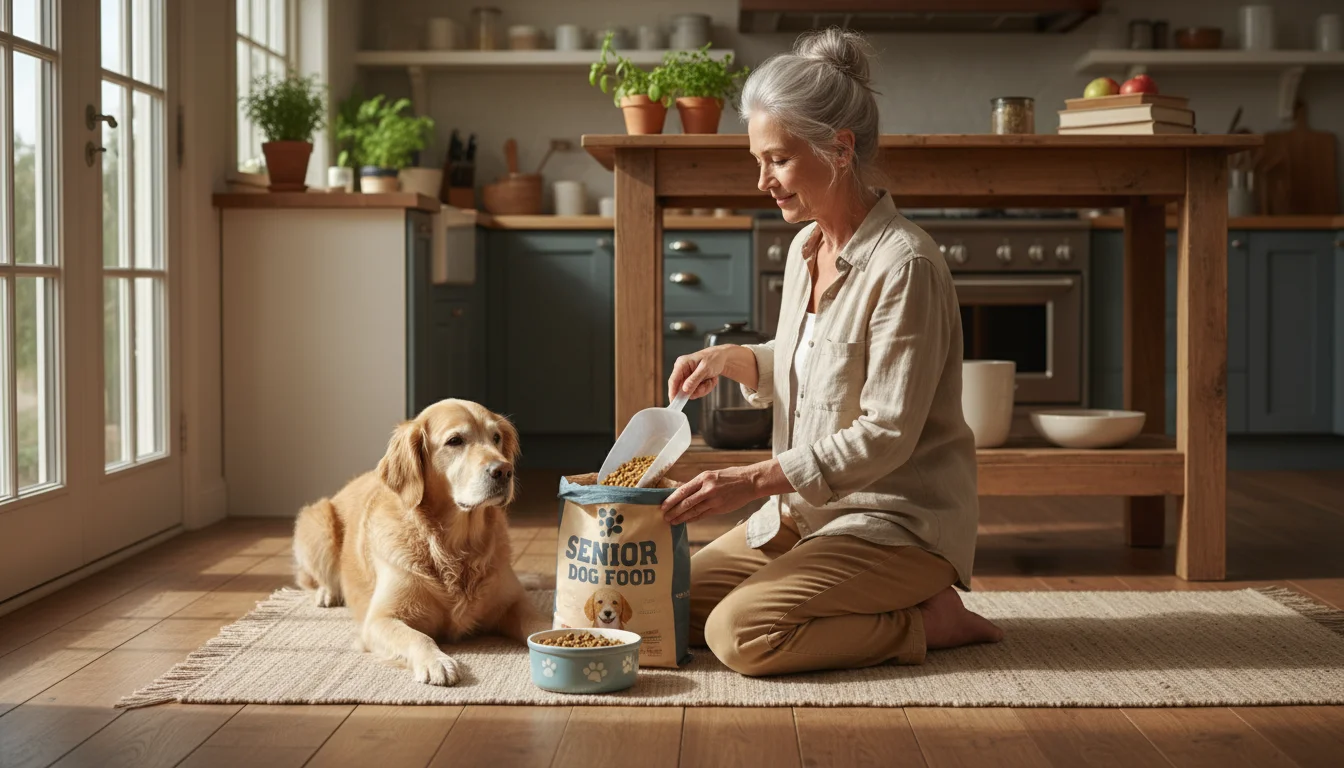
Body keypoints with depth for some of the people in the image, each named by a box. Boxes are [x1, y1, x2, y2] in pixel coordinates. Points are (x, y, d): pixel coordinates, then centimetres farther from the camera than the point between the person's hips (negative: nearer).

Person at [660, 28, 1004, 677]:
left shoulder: (904, 265, -21)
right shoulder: (806, 248, 7)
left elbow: (886, 435, -23)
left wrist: (754, 480, -26)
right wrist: (732, 359, 2)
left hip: (899, 522, -9)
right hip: (806, 509, 9)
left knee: (739, 634, -24)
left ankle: (927, 620, -4)